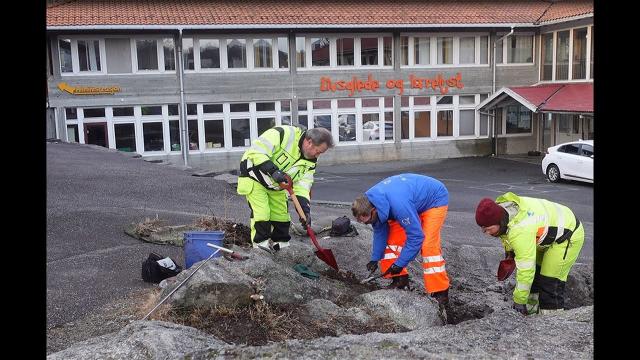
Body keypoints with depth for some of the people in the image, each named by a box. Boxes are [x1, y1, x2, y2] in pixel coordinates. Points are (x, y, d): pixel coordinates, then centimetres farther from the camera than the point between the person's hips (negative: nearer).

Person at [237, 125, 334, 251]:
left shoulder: (310, 160, -8)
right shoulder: (283, 134, -30)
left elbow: (302, 185, -9)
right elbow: (256, 151, -33)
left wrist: (305, 209, -22)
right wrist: (273, 170, -40)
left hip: (276, 186, 7)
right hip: (255, 176, -7)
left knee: (282, 216, 9)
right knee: (262, 213, -13)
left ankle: (281, 245, 25)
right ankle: (260, 245, 0)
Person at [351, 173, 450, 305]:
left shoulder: (398, 205, -42)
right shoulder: (369, 200, -17)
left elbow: (416, 236, -33)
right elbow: (380, 231, -2)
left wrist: (400, 264, -25)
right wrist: (375, 258, -4)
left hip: (435, 199, -8)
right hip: (414, 200, 8)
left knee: (428, 245, -20)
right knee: (393, 238, -2)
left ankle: (440, 294, -12)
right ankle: (400, 279, 11)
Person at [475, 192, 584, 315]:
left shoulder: (520, 231, -40)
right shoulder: (499, 207, -15)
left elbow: (526, 270, -35)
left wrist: (519, 301, -27)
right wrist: (509, 250, 11)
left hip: (568, 237, -9)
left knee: (550, 283, -12)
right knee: (534, 272, 13)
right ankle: (530, 312, 25)